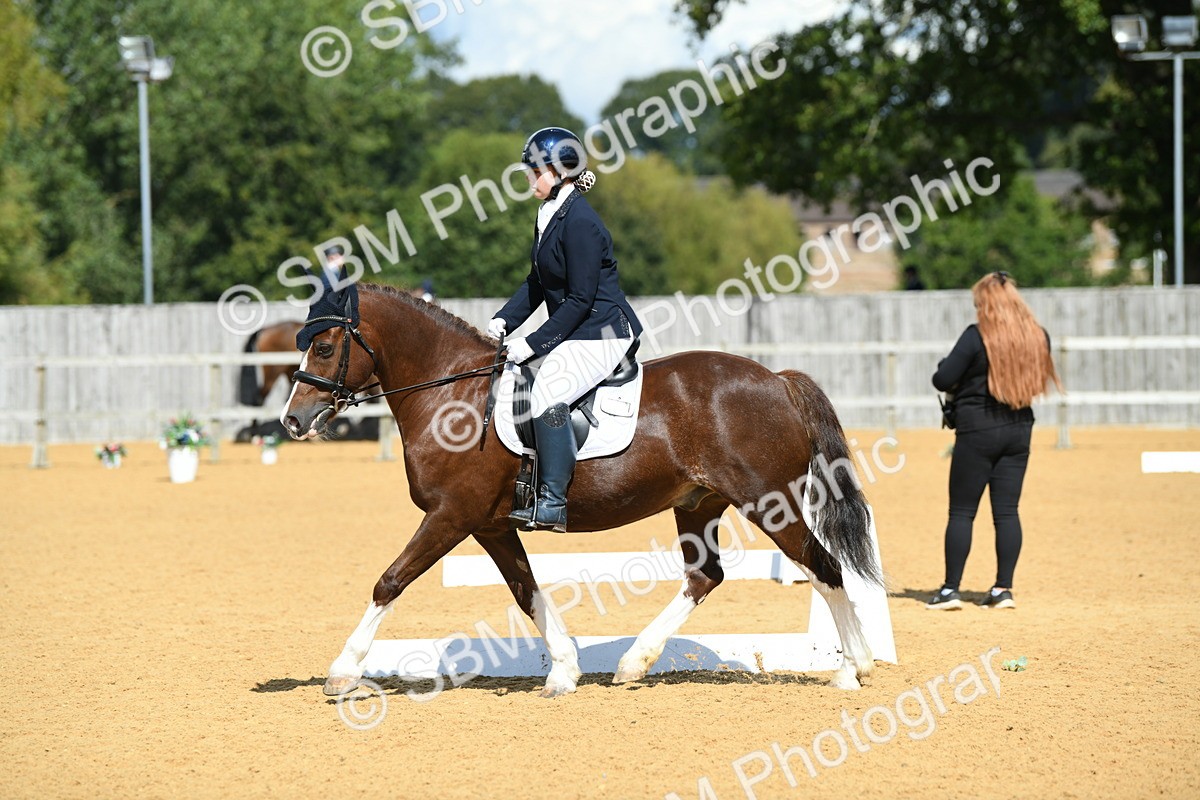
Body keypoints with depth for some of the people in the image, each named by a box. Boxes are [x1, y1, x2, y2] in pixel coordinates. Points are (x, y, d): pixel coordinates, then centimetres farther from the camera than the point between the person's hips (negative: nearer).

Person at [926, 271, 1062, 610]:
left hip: (977, 431, -5)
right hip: (1019, 430, 5)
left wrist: (947, 367, 9)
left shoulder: (976, 337, -15)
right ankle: (1003, 589, 5)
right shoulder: (1038, 337, 2)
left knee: (961, 512, 1)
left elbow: (942, 380, -12)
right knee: (1007, 511, 7)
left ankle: (950, 590, 1)